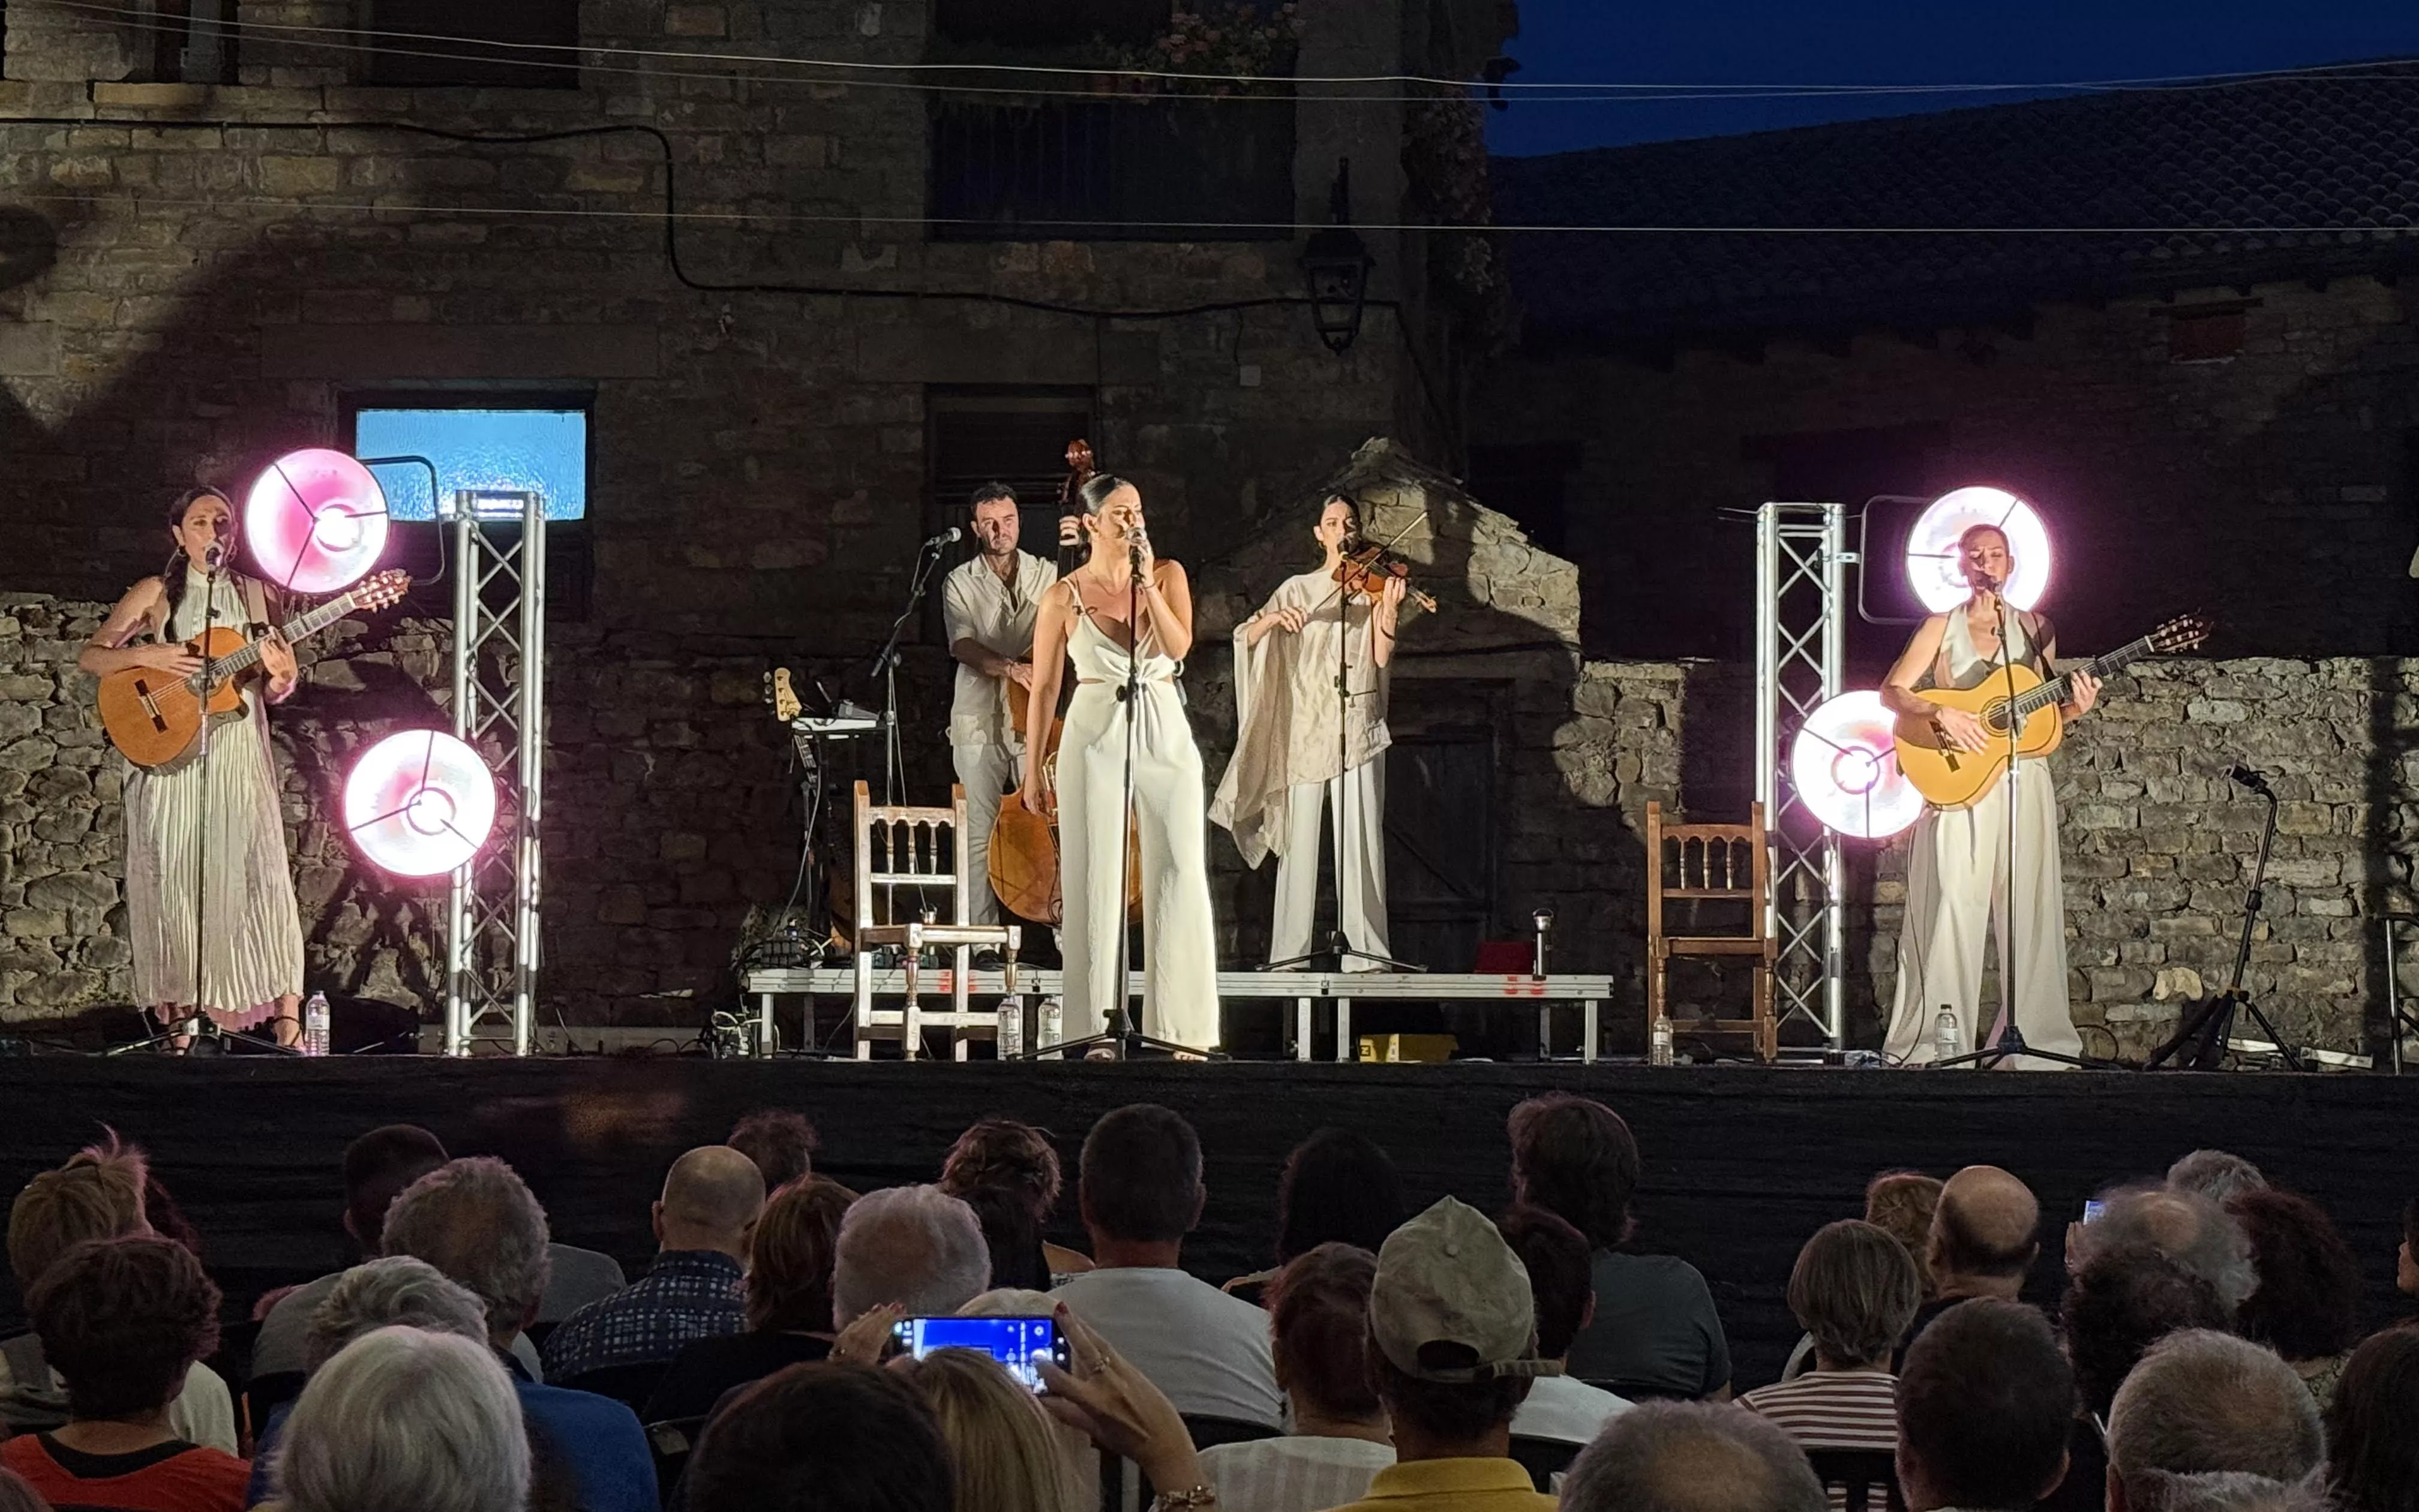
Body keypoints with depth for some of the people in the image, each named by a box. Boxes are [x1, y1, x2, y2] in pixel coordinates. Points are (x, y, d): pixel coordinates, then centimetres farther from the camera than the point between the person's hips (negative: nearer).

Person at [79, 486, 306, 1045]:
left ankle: (286, 1023, -11)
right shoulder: (155, 595, 6)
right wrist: (145, 654, -13)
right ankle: (183, 1017, 5)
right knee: (175, 880, -2)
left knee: (252, 878, -9)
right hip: (169, 754, 0)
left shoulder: (257, 595, 10)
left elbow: (279, 689, 12)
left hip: (237, 755, 0)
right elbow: (89, 657, 4)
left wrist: (278, 672, -11)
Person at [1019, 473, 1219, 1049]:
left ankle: (1180, 1024, 4)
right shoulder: (1065, 596, 0)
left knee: (1181, 878, -1)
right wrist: (1033, 767, 2)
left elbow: (1179, 646, -9)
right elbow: (1044, 688, 4)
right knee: (1097, 884, 0)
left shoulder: (1168, 575, 6)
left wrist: (1146, 583, -15)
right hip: (1095, 741, -2)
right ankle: (1097, 1025, 6)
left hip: (1166, 737, 2)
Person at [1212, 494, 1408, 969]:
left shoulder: (1370, 587, 9)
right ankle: (1290, 950, 0)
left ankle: (1366, 949, -10)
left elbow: (1382, 656, -4)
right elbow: (1246, 637, 1)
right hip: (1306, 729, 1)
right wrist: (1274, 617, -18)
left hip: (1358, 730, -1)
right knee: (1300, 841, -3)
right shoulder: (1296, 590, 11)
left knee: (1361, 839, -8)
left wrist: (1388, 609, -20)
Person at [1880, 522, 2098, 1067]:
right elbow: (1891, 692, -2)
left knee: (2029, 911, 0)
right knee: (1950, 909, -8)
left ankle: (2032, 1040, 3)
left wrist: (2073, 709, -3)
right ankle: (1931, 1044, -6)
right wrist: (1941, 716, -18)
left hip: (2023, 781, 3)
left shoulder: (2036, 629, 13)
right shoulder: (1941, 627, 5)